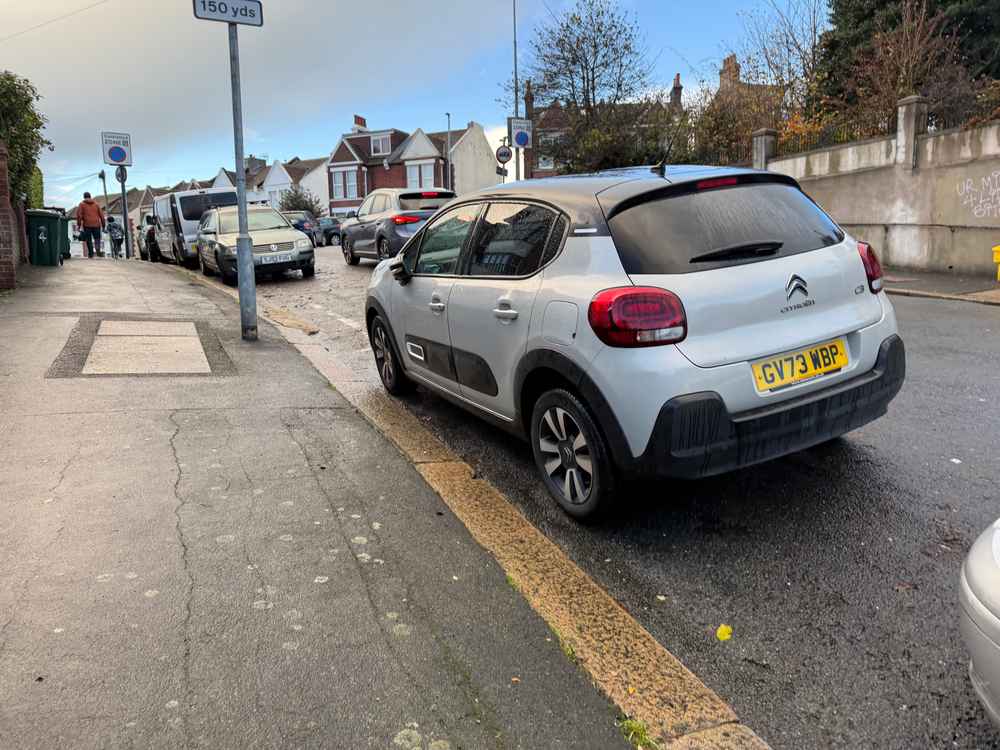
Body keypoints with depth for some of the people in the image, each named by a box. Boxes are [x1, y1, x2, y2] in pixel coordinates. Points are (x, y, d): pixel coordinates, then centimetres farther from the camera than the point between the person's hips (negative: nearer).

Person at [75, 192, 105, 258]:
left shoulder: (82, 204, 6)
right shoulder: (96, 203, 11)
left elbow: (79, 215, -3)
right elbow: (101, 214, 8)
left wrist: (79, 224, -1)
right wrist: (103, 224, 13)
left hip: (87, 224, -1)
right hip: (96, 224, 1)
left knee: (89, 240, 5)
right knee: (97, 238, 8)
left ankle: (91, 253, 3)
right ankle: (98, 248, -21)